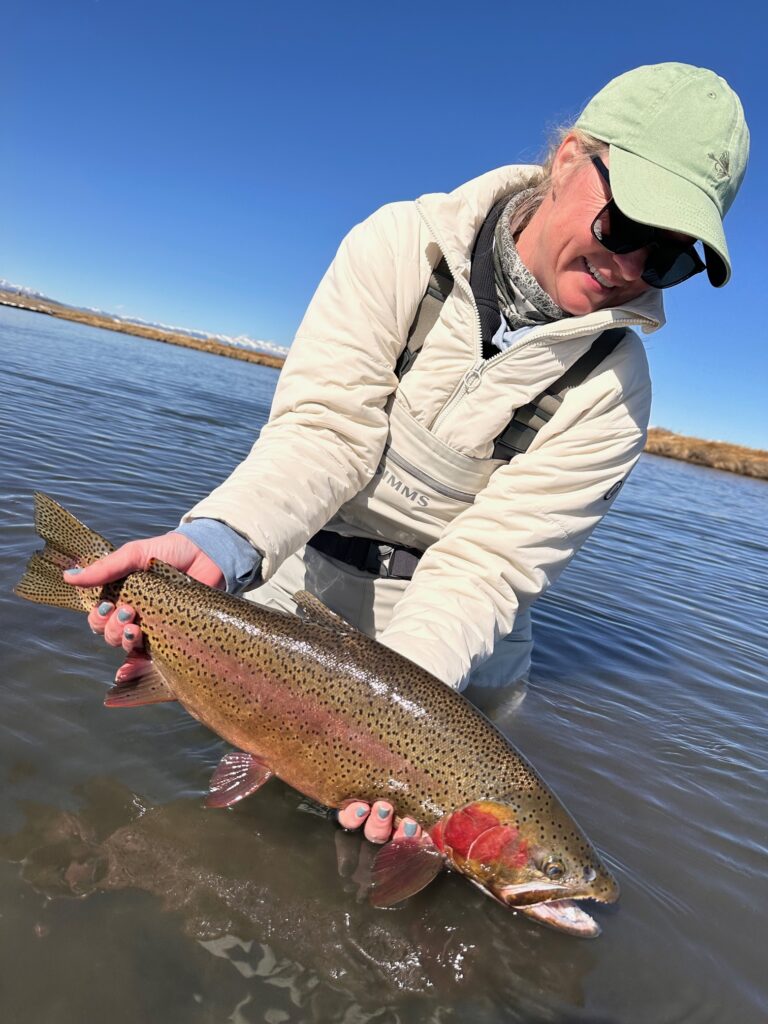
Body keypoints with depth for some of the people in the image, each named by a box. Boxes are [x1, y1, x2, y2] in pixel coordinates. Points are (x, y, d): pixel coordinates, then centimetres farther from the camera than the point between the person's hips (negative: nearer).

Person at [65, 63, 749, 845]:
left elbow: (489, 559, -21)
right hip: (303, 570, 1)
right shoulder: (402, 245, -14)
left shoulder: (611, 388, -15)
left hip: (451, 623, 0)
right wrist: (216, 543, -40)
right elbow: (324, 427, -23)